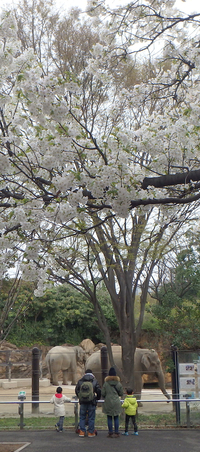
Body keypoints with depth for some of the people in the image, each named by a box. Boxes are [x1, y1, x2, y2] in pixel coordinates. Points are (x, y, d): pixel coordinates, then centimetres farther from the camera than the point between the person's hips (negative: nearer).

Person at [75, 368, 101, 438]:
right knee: (91, 417, 7)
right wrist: (97, 398, 17)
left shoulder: (80, 381, 3)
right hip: (92, 402, -1)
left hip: (82, 402, 2)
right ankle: (91, 432, 10)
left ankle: (82, 432, 10)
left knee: (82, 417, 12)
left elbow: (76, 390, 11)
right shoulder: (94, 381, -2)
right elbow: (99, 391, -1)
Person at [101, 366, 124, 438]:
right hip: (116, 402, 1)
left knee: (109, 418, 5)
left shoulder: (106, 383, -8)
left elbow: (102, 393, -5)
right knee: (116, 418, 6)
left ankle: (110, 432, 7)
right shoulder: (118, 383, -3)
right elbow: (121, 394, 3)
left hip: (108, 403, -1)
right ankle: (116, 433, 7)